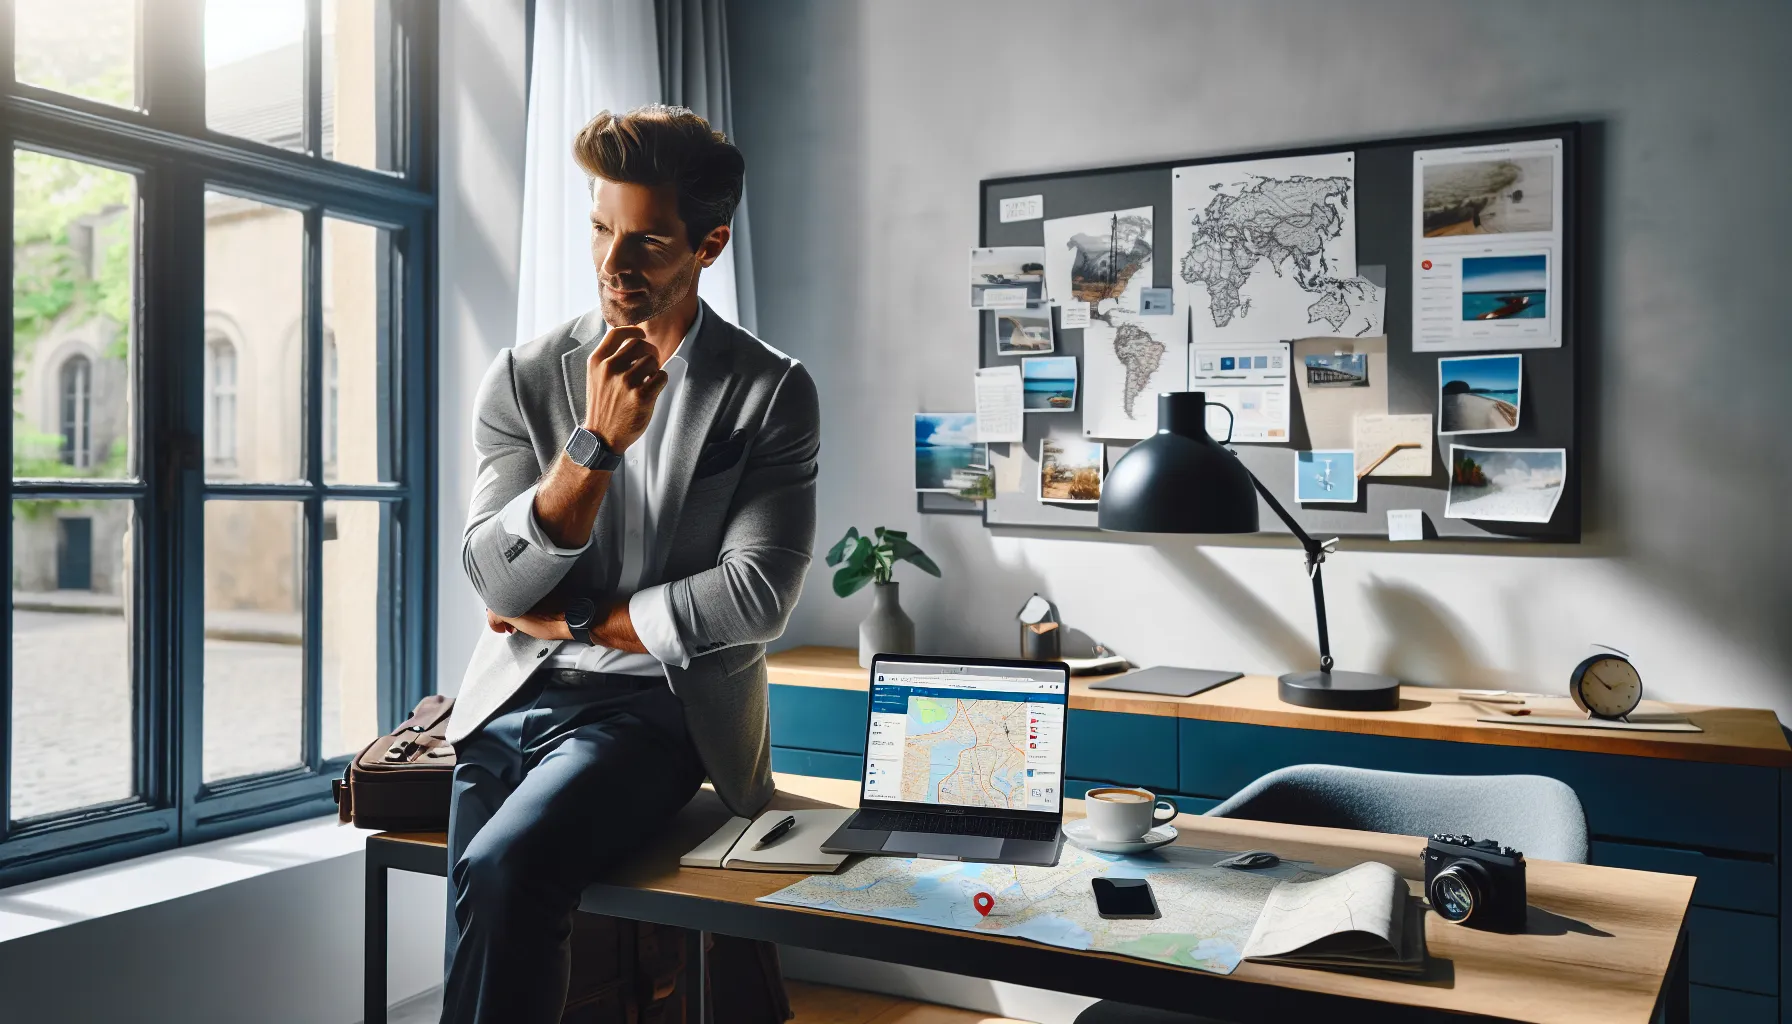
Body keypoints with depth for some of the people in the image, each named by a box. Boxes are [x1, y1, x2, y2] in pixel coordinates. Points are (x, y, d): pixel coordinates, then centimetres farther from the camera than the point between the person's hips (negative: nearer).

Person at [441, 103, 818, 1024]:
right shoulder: (523, 377, 5)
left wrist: (566, 622, -5)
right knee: (479, 946, -11)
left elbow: (754, 599, -10)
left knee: (504, 868, -27)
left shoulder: (771, 392, -3)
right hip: (511, 702, 3)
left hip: (654, 707, -3)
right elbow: (496, 579, -3)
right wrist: (597, 441, -16)